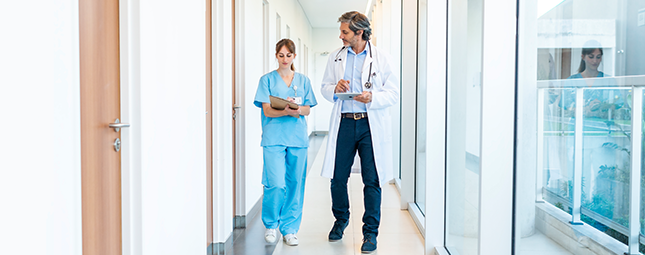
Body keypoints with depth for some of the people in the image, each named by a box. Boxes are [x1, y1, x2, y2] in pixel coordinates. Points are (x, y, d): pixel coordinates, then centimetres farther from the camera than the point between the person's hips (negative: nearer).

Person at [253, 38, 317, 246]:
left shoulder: (303, 80, 14)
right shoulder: (267, 79, 5)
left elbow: (307, 109, 9)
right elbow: (267, 111, -3)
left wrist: (297, 110, -13)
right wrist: (287, 111, -20)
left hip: (298, 138, 3)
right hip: (274, 138, -3)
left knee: (295, 184, 3)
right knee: (276, 184, -11)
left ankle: (289, 229, 16)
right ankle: (271, 224, 12)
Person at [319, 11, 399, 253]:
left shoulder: (381, 58, 0)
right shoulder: (335, 57, 11)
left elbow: (393, 93, -1)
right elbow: (325, 87, 17)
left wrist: (372, 98, -19)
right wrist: (335, 89, -6)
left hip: (371, 125, -3)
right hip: (343, 123, 3)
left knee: (372, 180, 0)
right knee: (338, 177, 8)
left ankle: (370, 232, 14)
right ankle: (341, 219, 34)